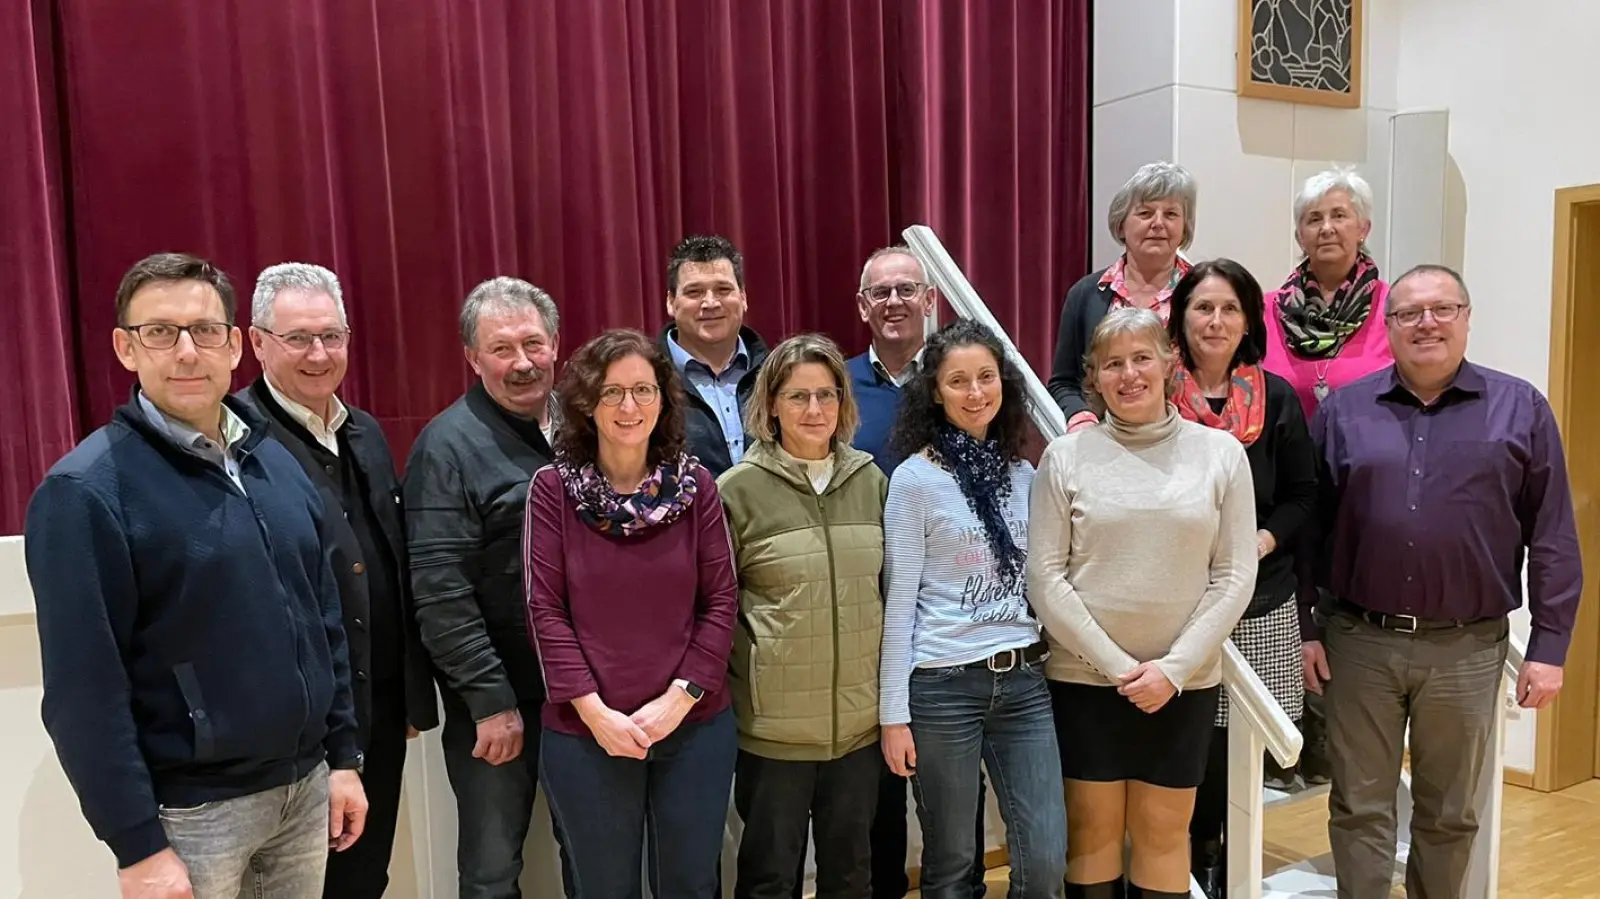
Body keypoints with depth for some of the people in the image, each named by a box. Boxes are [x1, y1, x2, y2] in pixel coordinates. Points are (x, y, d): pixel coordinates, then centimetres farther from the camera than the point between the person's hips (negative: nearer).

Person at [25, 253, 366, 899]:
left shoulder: (278, 464, 5)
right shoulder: (85, 491, -13)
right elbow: (84, 689, -15)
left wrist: (343, 756, 9)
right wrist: (137, 845, -14)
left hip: (305, 787, 6)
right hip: (189, 810, -5)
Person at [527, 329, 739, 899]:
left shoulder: (696, 486, -1)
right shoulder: (553, 488, -5)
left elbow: (721, 601, -1)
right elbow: (545, 609, -6)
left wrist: (680, 698, -10)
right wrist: (594, 711, -12)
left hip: (696, 726, 2)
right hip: (584, 733, -1)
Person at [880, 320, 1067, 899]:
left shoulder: (1024, 474, 8)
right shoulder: (915, 479, -7)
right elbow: (898, 600, -7)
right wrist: (893, 711, -8)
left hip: (1024, 681, 4)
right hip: (944, 684, -4)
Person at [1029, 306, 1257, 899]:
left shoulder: (1220, 452, 0)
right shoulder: (1065, 456, -3)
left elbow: (1235, 576, -2)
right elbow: (1045, 578, -6)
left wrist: (1174, 668, -10)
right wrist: (1116, 666, -11)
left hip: (1185, 682, 1)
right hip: (1084, 678, -1)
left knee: (1164, 834, 13)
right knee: (1092, 831, 11)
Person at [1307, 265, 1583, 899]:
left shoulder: (1520, 409, 2)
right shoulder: (1343, 409, 3)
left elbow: (1553, 538, 2)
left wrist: (1549, 645, -2)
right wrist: (1304, 629, 0)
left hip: (1467, 649, 0)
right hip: (1359, 641, 0)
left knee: (1449, 816, 15)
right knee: (1359, 809, 9)